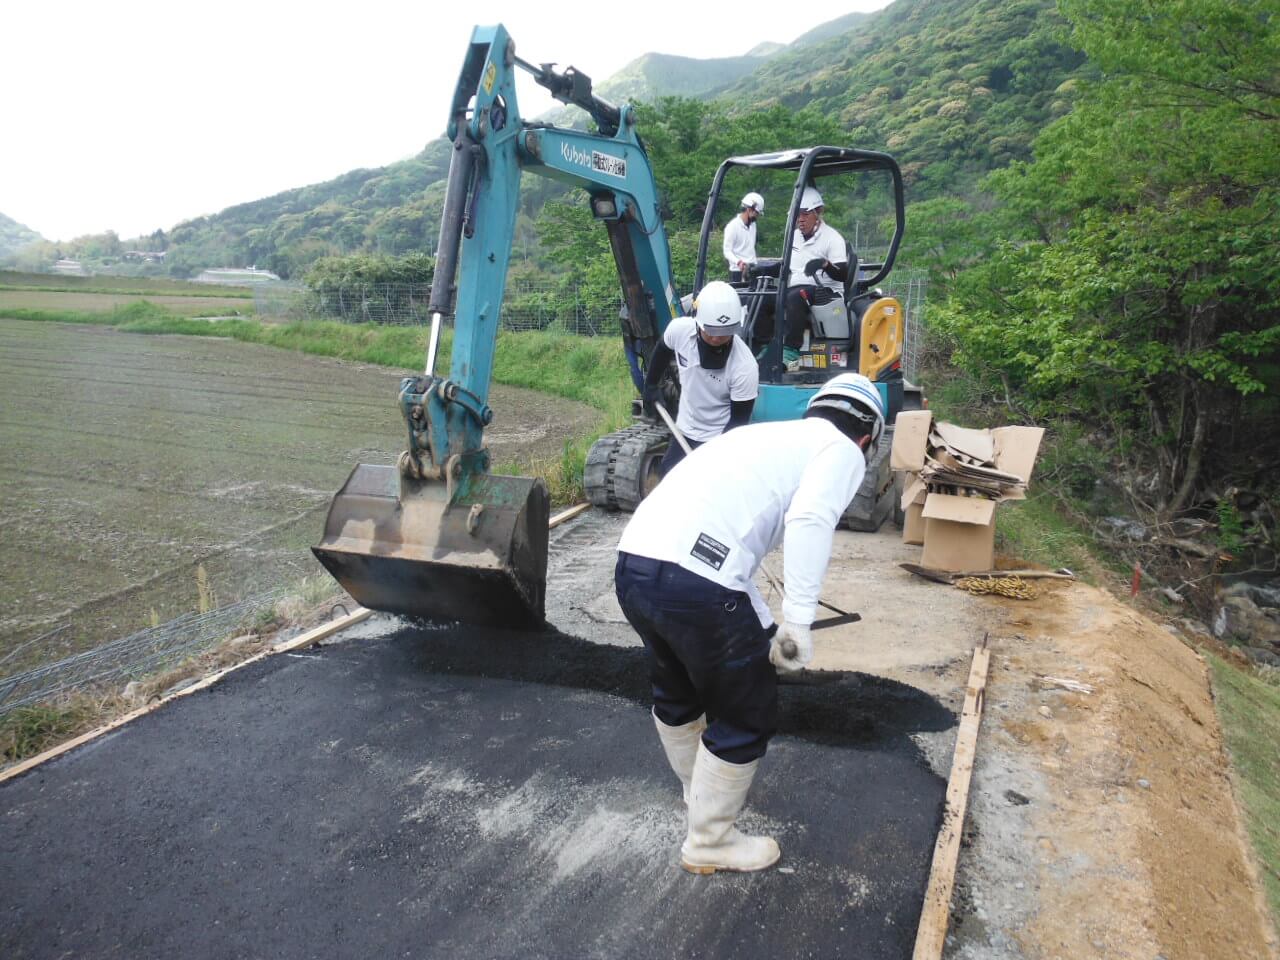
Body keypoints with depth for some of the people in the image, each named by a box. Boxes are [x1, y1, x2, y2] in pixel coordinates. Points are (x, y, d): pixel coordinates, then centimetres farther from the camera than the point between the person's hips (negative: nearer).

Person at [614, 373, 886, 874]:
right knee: (747, 716, 15)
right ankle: (709, 842, 31)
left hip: (633, 564, 8)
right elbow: (808, 521, -13)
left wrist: (765, 627, 39)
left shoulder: (766, 435, 30)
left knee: (677, 693, 31)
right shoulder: (843, 451, 8)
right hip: (695, 581, -8)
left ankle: (703, 792, 54)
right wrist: (798, 622, -12)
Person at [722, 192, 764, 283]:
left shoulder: (753, 224, 16)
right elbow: (727, 251, -14)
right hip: (738, 272, -7)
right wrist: (738, 262, -31)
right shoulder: (732, 226, -9)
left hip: (752, 270, 7)